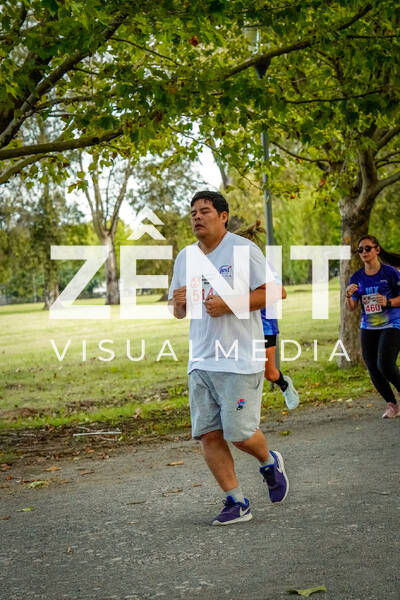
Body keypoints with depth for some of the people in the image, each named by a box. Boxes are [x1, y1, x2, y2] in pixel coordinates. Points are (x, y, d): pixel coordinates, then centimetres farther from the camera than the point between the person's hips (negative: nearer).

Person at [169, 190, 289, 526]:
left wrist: (228, 304, -19)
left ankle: (269, 462, 26)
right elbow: (179, 313, 21)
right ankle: (236, 503, 12)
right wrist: (178, 302, -3)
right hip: (200, 360, 6)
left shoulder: (243, 249, -5)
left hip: (240, 360, -6)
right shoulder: (184, 258, 14)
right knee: (208, 434, 1)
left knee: (239, 433, -8)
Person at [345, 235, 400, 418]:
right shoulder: (357, 278, 5)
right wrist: (348, 296, -15)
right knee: (373, 371, 4)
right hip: (368, 328, 5)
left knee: (385, 366, -19)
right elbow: (351, 308, 5)